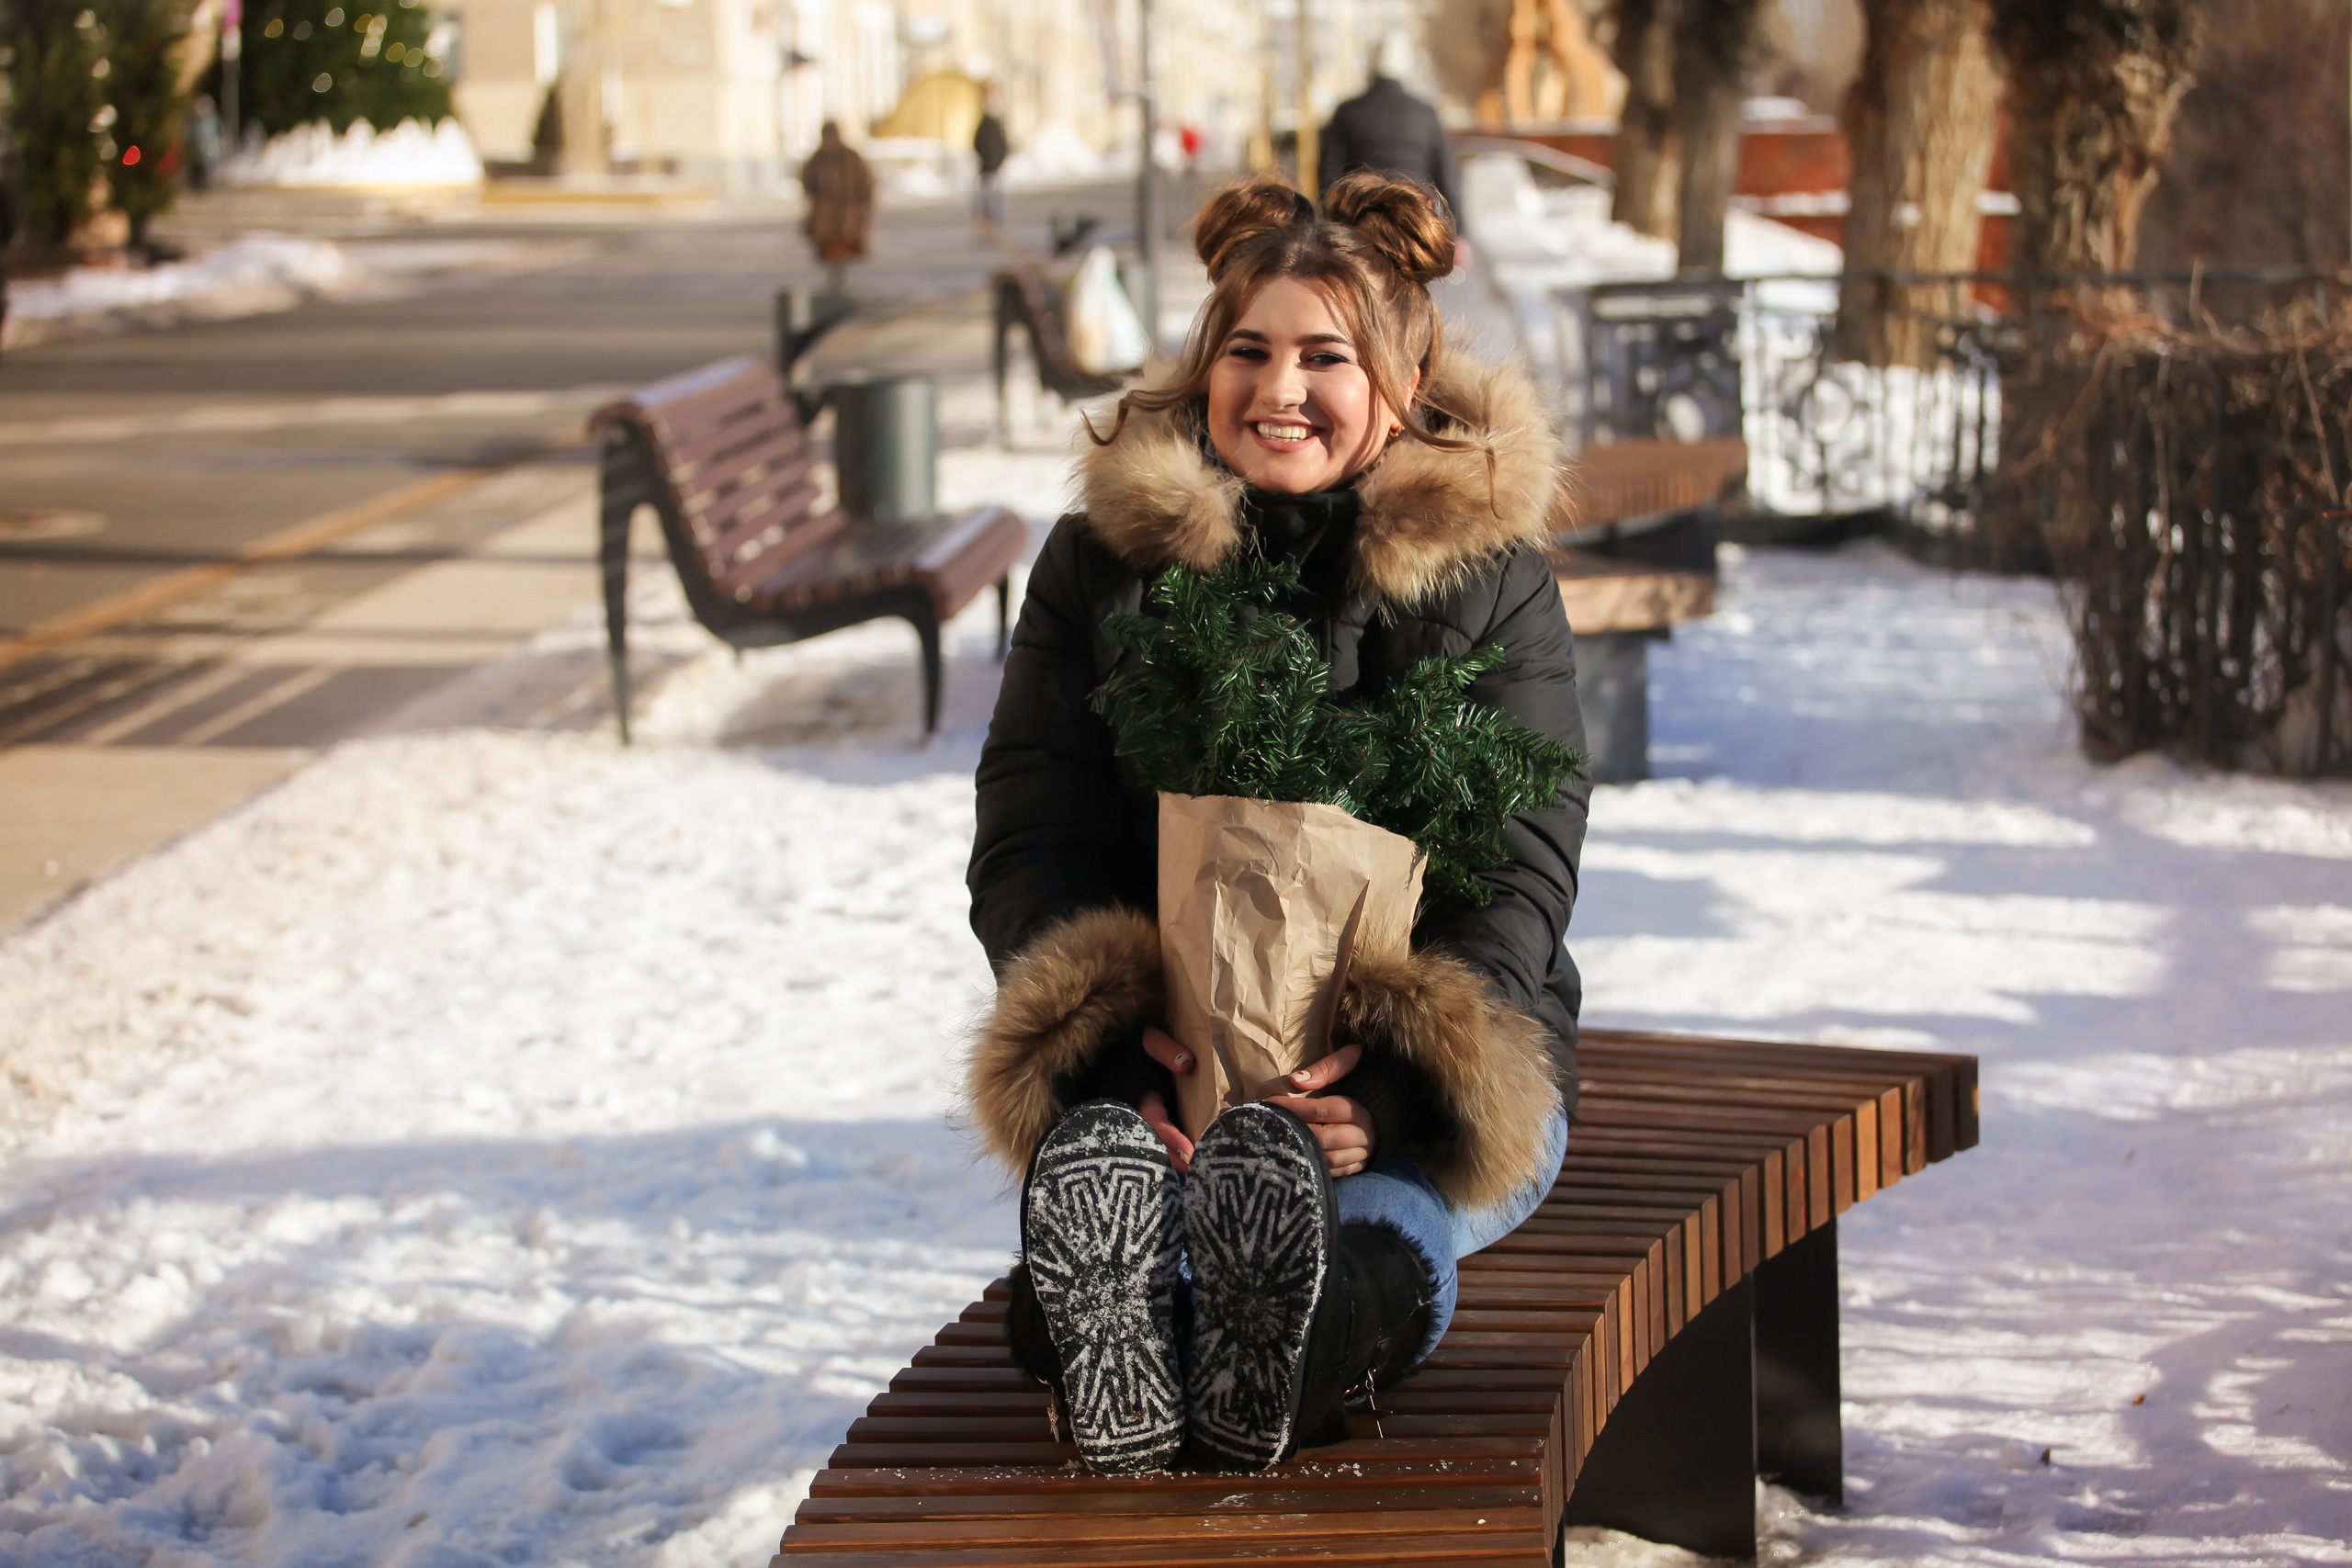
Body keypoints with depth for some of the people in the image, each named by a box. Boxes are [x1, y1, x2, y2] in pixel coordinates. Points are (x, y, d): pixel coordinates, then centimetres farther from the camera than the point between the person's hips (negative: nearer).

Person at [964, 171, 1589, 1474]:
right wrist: (1121, 1049, -22)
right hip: (1161, 1056, 0)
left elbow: (1523, 873, -3)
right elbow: (1026, 853, 1)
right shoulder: (1099, 563, 9)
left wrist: (1392, 1084, -24)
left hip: (1437, 1061, 0)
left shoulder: (1491, 573, 7)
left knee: (1376, 1207, -40)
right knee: (1101, 1150, -40)